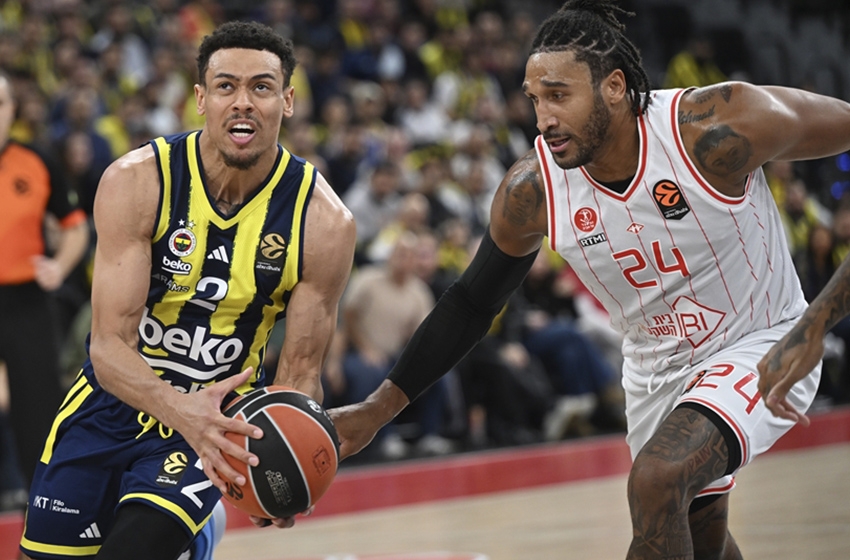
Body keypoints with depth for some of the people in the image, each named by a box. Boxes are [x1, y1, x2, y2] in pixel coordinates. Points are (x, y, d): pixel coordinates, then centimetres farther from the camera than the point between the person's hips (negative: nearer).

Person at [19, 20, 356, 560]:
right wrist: (181, 411, -42)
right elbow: (110, 345, -22)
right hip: (113, 396, 2)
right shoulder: (137, 182, -19)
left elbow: (300, 373, -11)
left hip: (216, 415, -1)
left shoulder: (323, 221, -17)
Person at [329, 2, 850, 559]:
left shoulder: (717, 128, -29)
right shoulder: (531, 192, -16)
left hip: (761, 344, -5)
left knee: (657, 481, -28)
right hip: (656, 364, 5)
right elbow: (472, 303, -2)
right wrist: (379, 408, -5)